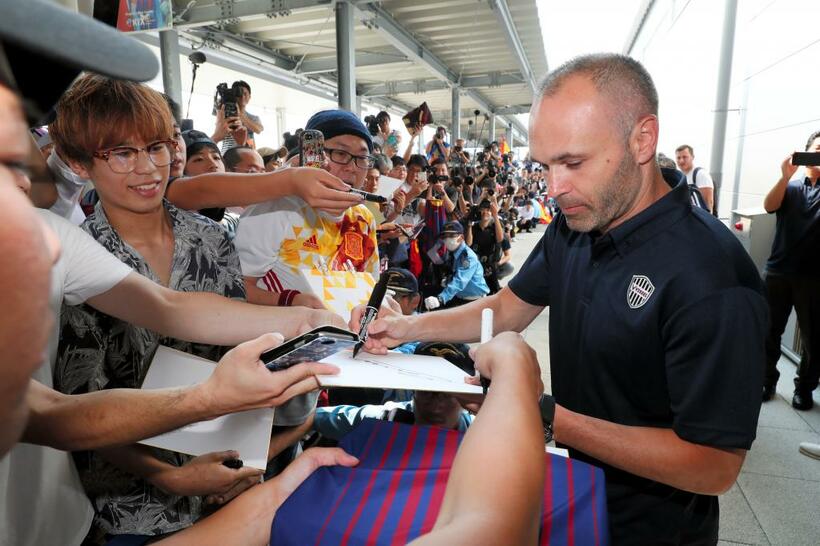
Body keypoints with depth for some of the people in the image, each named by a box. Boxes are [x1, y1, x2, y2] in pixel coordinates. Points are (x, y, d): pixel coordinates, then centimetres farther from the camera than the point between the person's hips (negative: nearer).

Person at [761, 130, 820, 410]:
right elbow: (769, 206, -11)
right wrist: (785, 177, -28)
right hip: (778, 272, 0)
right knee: (769, 331, 6)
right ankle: (767, 380, 21)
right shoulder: (790, 187, 7)